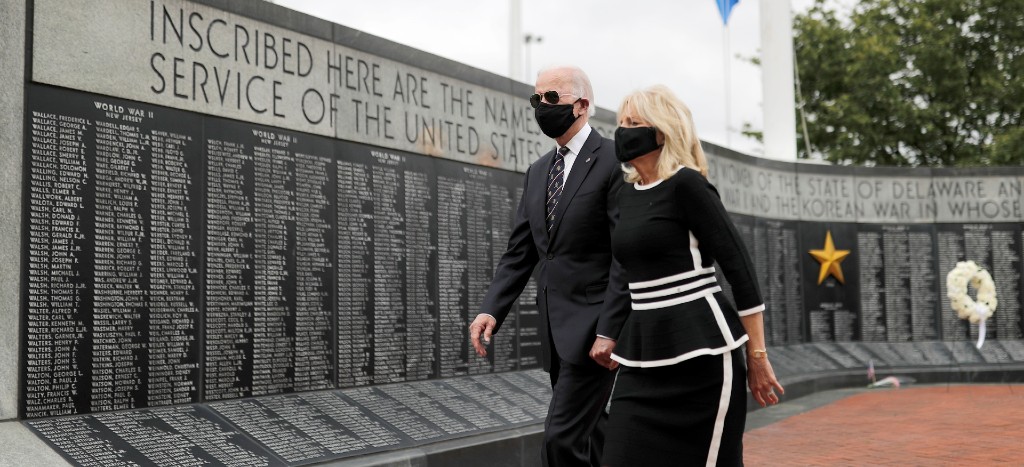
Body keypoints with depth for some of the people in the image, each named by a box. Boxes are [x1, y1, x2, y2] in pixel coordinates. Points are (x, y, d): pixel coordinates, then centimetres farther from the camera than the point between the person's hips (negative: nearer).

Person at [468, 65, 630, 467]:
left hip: (593, 328, -8)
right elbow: (520, 252, 12)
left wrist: (609, 330, -19)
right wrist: (492, 310, -2)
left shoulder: (615, 161, -9)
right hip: (556, 330, 8)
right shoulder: (537, 172, 15)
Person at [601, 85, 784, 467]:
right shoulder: (625, 194, 13)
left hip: (699, 350, -7)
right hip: (642, 355, 7)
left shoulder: (687, 184, -9)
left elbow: (740, 268, -10)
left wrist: (757, 357, -10)